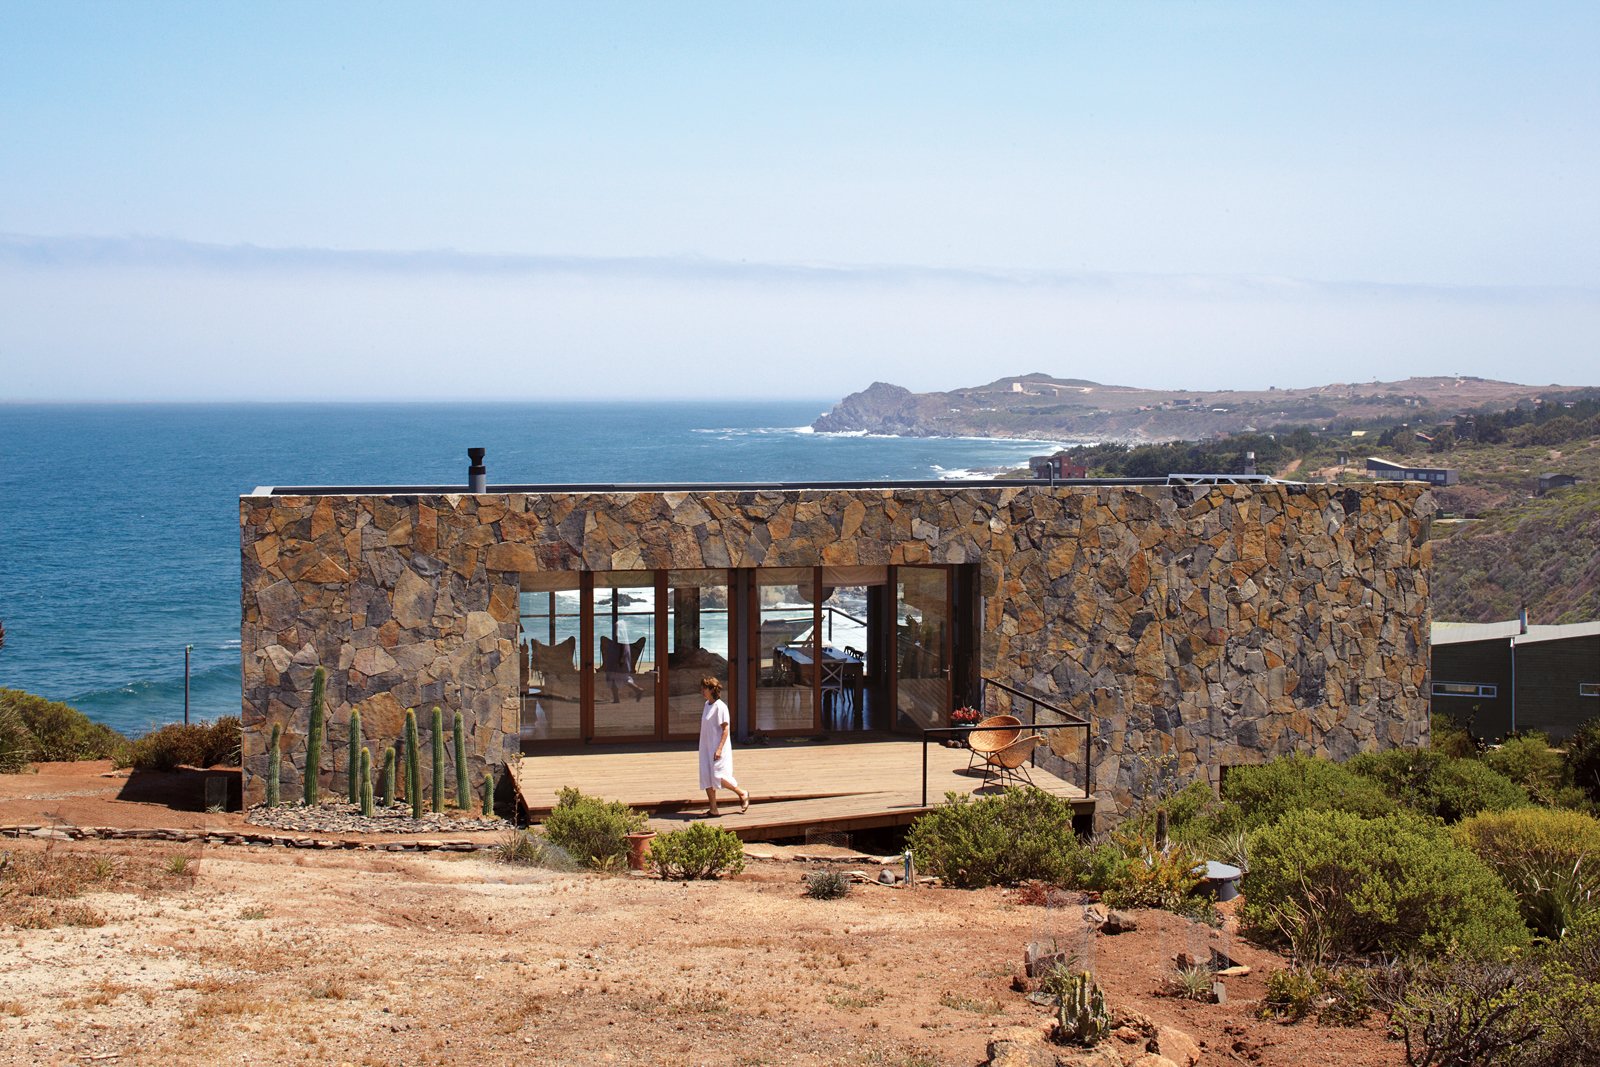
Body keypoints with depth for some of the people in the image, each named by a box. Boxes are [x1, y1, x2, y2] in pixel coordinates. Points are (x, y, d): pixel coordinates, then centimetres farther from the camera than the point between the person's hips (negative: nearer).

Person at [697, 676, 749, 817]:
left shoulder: (720, 706, -15)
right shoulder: (707, 704, 10)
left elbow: (725, 729, -17)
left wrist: (719, 748, -23)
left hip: (717, 748, -8)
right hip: (706, 747, 8)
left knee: (717, 776, -10)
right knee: (706, 777, 4)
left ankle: (742, 794, 11)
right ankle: (713, 810, 9)